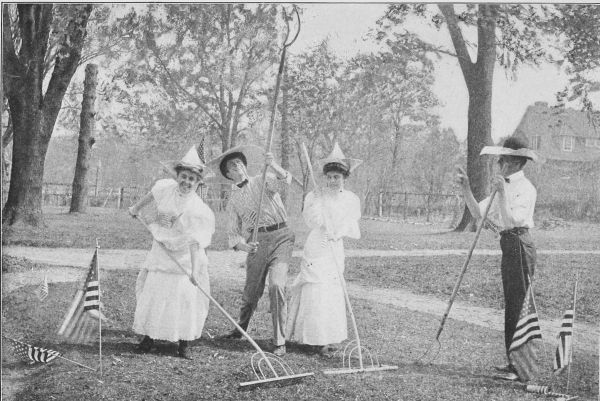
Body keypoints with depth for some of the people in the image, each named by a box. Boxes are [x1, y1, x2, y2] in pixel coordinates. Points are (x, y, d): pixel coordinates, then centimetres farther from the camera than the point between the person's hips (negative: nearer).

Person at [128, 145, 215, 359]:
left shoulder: (199, 210, -23)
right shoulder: (165, 187, -12)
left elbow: (194, 242, -28)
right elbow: (151, 195, 14)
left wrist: (194, 270, -37)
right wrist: (137, 207, 27)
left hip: (185, 258, -3)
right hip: (161, 254, 4)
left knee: (186, 298, -7)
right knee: (151, 294, 5)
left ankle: (183, 344, 8)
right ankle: (148, 337, 22)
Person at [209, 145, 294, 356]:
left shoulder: (264, 181, 8)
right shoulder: (233, 201, 15)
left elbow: (284, 180, -14)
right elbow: (233, 233, 11)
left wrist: (273, 165, -34)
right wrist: (242, 244, -12)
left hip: (281, 236, -3)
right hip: (256, 242, 3)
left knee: (276, 285, -18)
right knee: (252, 290, 7)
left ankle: (279, 342, -10)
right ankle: (241, 328, 37)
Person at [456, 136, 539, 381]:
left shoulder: (526, 188, -12)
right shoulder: (505, 186, 16)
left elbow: (512, 219, -24)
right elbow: (478, 213, 12)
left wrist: (502, 193, -27)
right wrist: (466, 188, 3)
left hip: (519, 245, -10)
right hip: (509, 245, 10)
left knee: (519, 305, -8)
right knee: (511, 306, 15)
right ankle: (514, 363, 25)